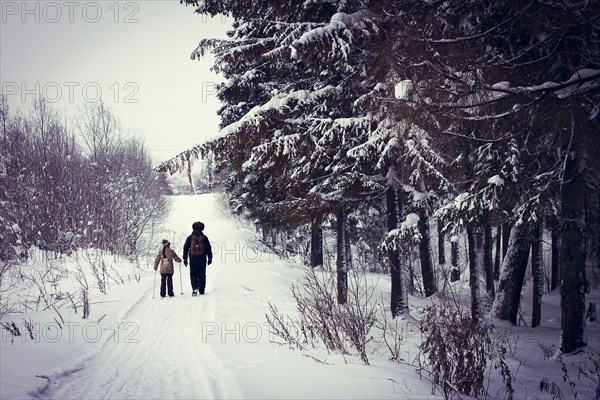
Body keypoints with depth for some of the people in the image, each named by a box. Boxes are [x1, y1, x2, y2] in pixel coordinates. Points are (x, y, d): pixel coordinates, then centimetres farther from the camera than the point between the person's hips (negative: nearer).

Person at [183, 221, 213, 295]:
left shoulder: (190, 238, 2)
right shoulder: (204, 238, 1)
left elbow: (185, 248, 3)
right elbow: (209, 249, 3)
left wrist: (185, 259, 8)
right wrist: (210, 258, 10)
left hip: (193, 259, 0)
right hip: (202, 259, 0)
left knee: (193, 274, 2)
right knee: (202, 275, 9)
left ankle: (195, 288, -16)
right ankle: (201, 290, 10)